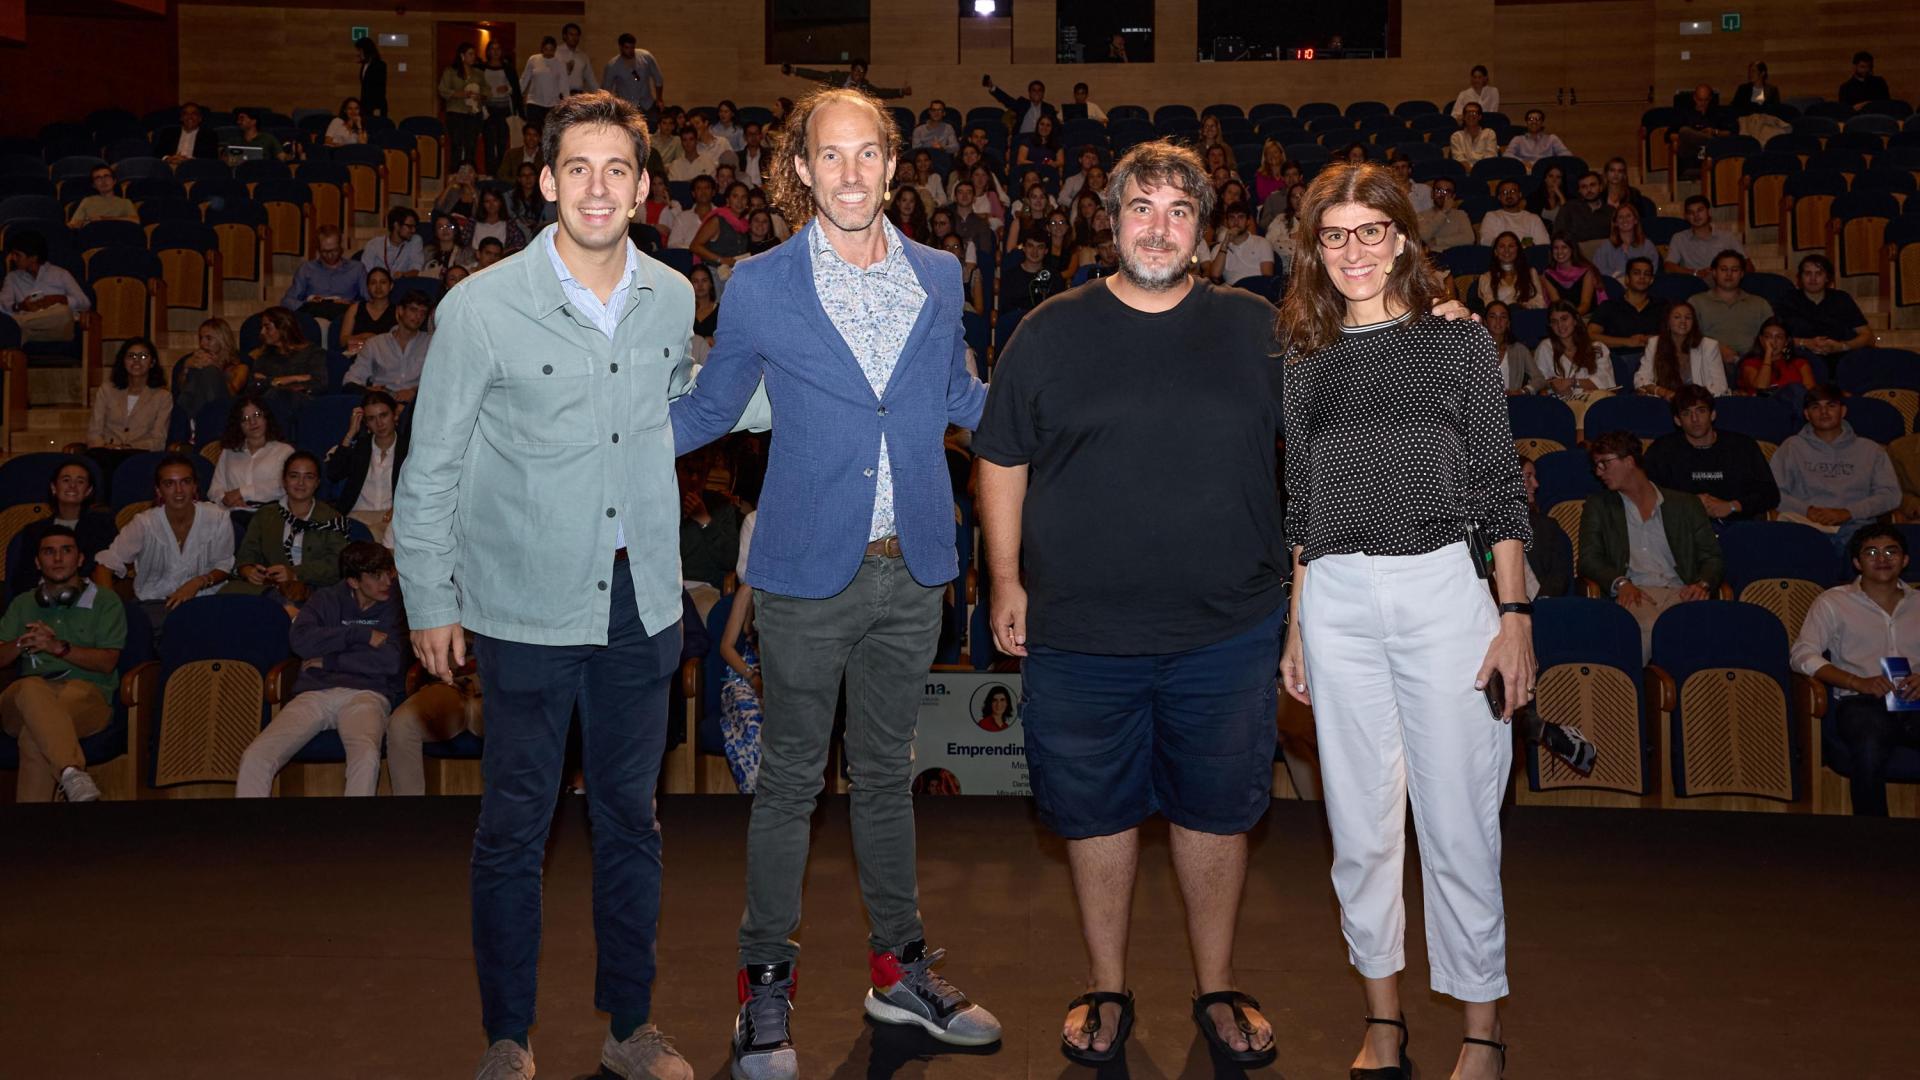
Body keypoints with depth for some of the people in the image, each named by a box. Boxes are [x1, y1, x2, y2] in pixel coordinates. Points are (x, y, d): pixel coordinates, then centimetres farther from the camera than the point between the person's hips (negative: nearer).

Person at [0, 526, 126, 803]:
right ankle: (72, 772, -57)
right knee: (32, 688, -39)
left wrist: (59, 647, -13)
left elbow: (107, 662, 2)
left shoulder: (105, 601, 15)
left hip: (86, 694, -2)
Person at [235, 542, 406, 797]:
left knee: (367, 757, -38)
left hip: (365, 694, -3)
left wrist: (328, 661, 0)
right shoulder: (327, 599, 18)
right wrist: (360, 634, -4)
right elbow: (299, 639, -1)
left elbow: (391, 661, -4)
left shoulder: (393, 606, 11)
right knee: (254, 758, -22)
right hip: (315, 693, 3)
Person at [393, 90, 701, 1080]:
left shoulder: (672, 299, 2)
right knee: (514, 826, 5)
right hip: (526, 604, -4)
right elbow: (431, 467, -2)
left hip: (640, 598, 4)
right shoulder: (481, 308, -10)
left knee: (630, 817, 14)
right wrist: (430, 599, -1)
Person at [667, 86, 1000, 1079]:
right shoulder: (759, 287, -5)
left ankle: (900, 968, 31)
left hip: (912, 568, 3)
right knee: (790, 780, 7)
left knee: (886, 771, 17)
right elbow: (707, 411, 4)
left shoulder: (938, 277, 4)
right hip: (808, 571, -3)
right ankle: (765, 986, 21)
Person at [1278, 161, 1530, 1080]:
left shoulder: (1457, 340, 3)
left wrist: (1514, 613, -5)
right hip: (1337, 599, 3)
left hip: (1442, 588, -2)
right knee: (1361, 825, 8)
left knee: (1458, 823, 0)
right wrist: (1294, 625, 11)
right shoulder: (1305, 362, 11)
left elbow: (1501, 487, 1)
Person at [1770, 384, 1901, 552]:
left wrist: (1847, 512, -6)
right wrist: (1807, 510, -9)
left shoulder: (1871, 450, 21)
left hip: (1855, 527, -1)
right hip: (1805, 525, 1)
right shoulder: (1792, 447, 20)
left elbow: (1891, 494, 9)